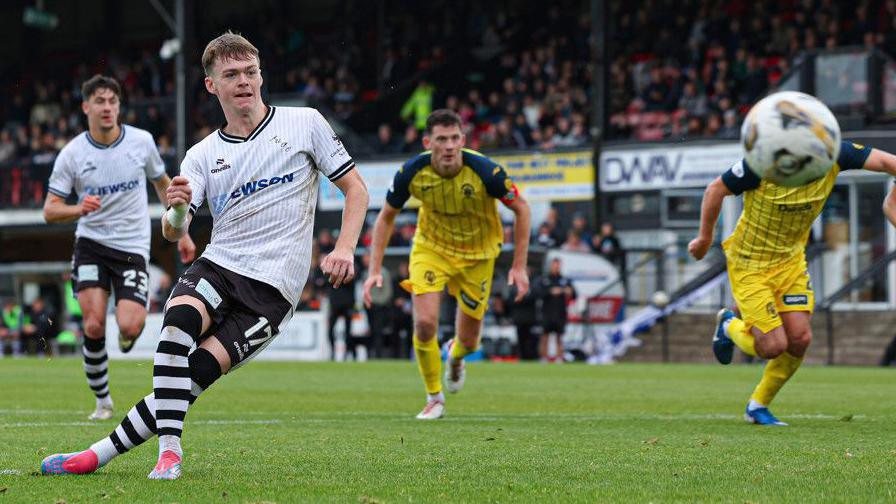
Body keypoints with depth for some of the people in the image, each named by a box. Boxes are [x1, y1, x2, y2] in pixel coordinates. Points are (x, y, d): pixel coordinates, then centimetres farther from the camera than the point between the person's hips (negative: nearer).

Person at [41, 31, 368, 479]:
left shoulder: (304, 123, 4)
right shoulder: (202, 155, 11)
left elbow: (355, 189, 8)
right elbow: (173, 232, 0)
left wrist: (344, 249, -7)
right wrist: (177, 211, -25)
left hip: (273, 286, -2)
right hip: (218, 264, 2)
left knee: (199, 371, -19)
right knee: (179, 318, -32)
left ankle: (100, 455, -17)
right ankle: (169, 452, -29)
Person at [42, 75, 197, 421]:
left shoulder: (141, 141, -2)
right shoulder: (72, 154, -5)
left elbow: (163, 184, 16)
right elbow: (50, 211, -5)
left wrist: (182, 233, 13)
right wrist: (79, 209, -26)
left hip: (132, 248, 0)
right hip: (91, 245, 0)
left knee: (128, 327, -18)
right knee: (94, 326, -15)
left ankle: (134, 326, 22)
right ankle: (102, 401, 3)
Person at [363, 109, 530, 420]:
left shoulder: (486, 171, -29)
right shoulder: (411, 173, -22)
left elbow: (521, 208, -12)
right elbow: (386, 216, -5)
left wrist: (519, 266, -13)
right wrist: (375, 270, -11)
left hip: (477, 254, 0)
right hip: (431, 248, 0)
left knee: (469, 341, 5)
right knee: (424, 322, -19)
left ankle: (456, 357, 45)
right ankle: (434, 399, 3)